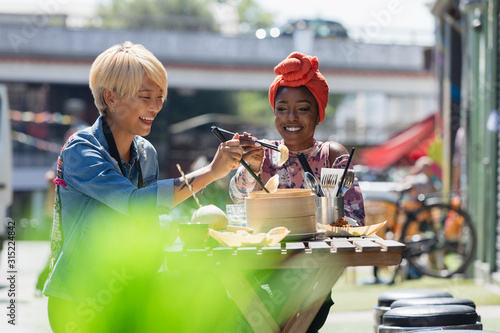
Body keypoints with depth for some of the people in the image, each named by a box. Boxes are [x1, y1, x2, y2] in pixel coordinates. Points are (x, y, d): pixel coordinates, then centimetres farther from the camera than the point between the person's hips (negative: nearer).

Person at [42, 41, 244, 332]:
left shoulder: (146, 153, 8)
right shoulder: (80, 151, -15)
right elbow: (136, 202, -30)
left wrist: (155, 278, -1)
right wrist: (210, 172, -30)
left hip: (129, 297, 7)